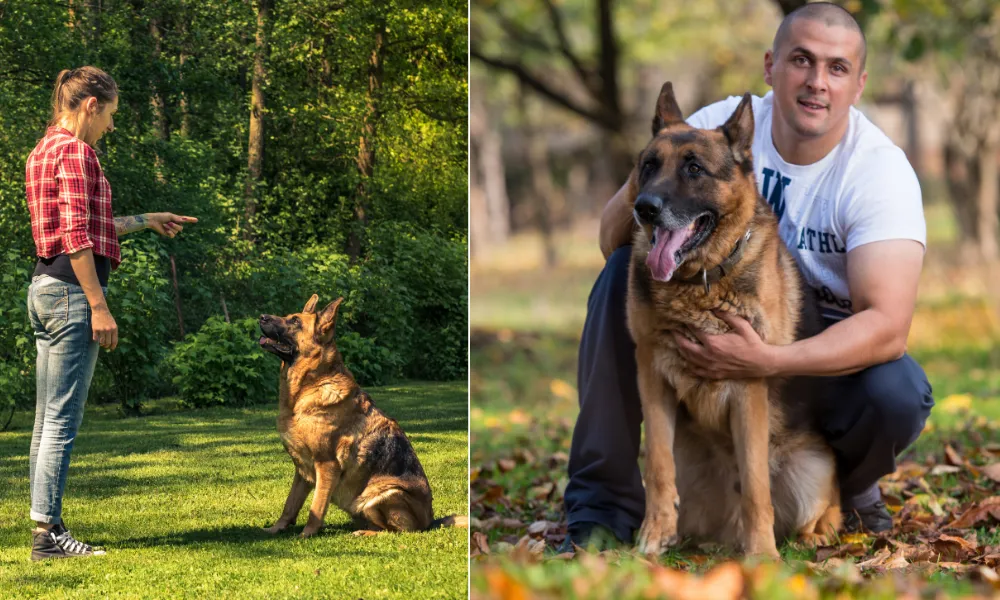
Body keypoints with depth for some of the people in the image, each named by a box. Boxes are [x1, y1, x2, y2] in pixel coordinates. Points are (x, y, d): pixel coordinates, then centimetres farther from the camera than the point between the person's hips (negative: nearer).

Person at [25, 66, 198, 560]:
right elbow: (77, 237, -19)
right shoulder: (74, 150, -12)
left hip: (45, 288, 10)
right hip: (72, 289, -10)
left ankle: (46, 526, 15)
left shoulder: (44, 150, 18)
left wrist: (145, 221, 31)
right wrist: (99, 306, -19)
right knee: (63, 419, -8)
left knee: (48, 419, 11)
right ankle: (46, 533, -7)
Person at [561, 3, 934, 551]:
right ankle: (602, 507, -14)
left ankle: (848, 487, 5)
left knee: (899, 394, -34)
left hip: (827, 349, -2)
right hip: (719, 323, 3)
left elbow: (887, 326, -30)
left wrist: (767, 361, -43)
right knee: (623, 273, -22)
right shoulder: (720, 125, -11)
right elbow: (611, 237, -12)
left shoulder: (881, 170, -19)